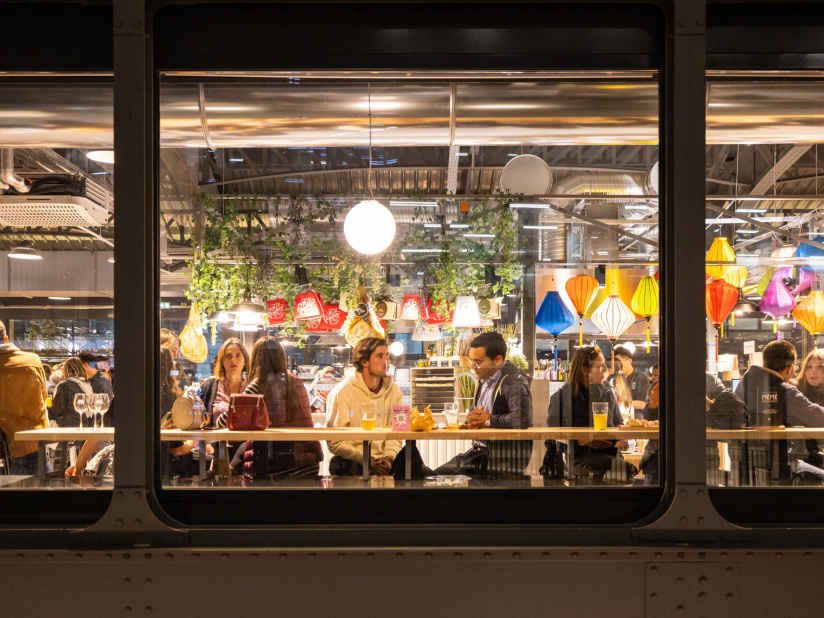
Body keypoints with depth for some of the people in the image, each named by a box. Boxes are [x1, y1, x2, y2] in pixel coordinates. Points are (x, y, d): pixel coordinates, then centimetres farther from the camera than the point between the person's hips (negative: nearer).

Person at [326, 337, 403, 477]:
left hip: (383, 461, 4)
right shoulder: (342, 393, -7)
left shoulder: (395, 391, 9)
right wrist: (369, 463, -17)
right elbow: (335, 443, -10)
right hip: (350, 462, -3)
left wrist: (389, 457, -13)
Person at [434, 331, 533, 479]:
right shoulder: (484, 379, 15)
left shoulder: (513, 380, -15)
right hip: (479, 452, 9)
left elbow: (523, 418, -31)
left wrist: (489, 420, -16)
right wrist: (472, 419, 2)